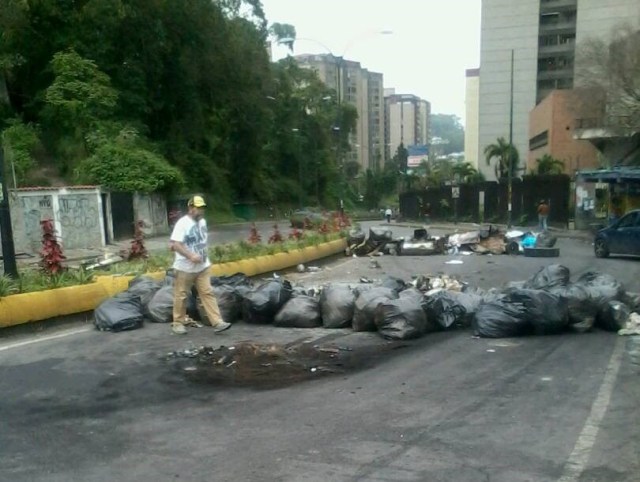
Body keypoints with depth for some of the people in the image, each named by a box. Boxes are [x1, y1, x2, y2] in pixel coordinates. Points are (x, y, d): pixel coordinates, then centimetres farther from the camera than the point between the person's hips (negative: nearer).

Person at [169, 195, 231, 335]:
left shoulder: (202, 221, 7)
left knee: (208, 293, 1)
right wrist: (191, 256, -29)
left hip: (202, 267, 6)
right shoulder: (182, 223, -16)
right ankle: (178, 323, 21)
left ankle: (217, 322, -1)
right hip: (185, 268, -6)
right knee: (181, 296, 7)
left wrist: (205, 257, 12)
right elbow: (174, 244, -23)